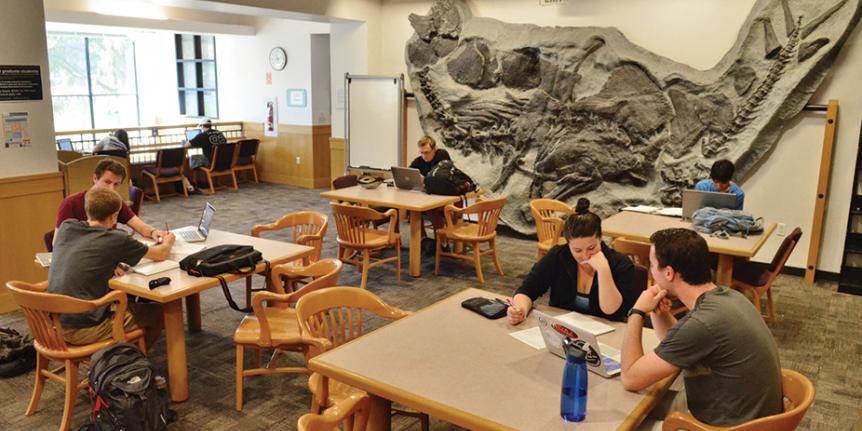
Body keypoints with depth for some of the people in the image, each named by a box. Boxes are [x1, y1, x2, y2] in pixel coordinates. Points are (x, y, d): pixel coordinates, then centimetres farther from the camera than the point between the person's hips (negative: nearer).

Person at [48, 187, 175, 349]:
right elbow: (161, 254, 1)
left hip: (55, 324, 7)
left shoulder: (66, 226, 2)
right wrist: (167, 243, 23)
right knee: (156, 314, 9)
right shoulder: (116, 240, -13)